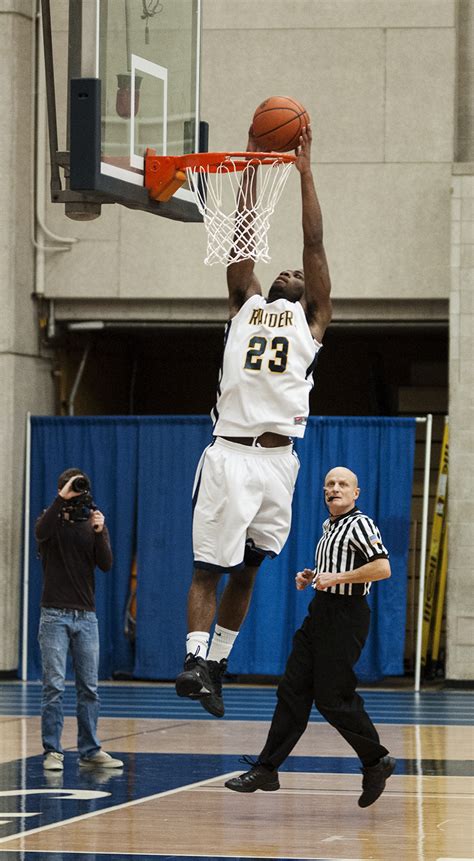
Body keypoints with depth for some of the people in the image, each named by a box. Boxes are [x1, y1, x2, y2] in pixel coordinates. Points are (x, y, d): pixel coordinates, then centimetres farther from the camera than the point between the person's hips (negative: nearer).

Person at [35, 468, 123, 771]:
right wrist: (62, 498, -26)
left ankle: (90, 750, 11)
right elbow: (41, 532, -25)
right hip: (55, 615, -3)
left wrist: (99, 532, -20)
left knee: (89, 687, 5)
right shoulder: (52, 521, 1)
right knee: (54, 686, -6)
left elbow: (106, 564, -5)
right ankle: (53, 751, -4)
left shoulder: (94, 524, 8)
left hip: (86, 616, 3)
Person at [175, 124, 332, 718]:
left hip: (276, 458, 1)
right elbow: (242, 237, 14)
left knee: (246, 570, 7)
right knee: (209, 565, -7)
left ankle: (216, 664, 13)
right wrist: (251, 168, 13)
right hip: (230, 452, -1)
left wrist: (305, 171, 10)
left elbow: (314, 242, 11)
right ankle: (195, 659, -15)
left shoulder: (312, 318, 18)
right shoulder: (246, 306, 20)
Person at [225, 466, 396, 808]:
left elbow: (382, 568, -22)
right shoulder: (330, 527, 17)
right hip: (320, 612, 9)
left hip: (346, 617, -9)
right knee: (293, 691, 4)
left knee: (332, 698, -7)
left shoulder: (360, 524, -11)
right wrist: (312, 577, 13)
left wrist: (337, 577, -21)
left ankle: (377, 761, 11)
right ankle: (267, 770, 4)